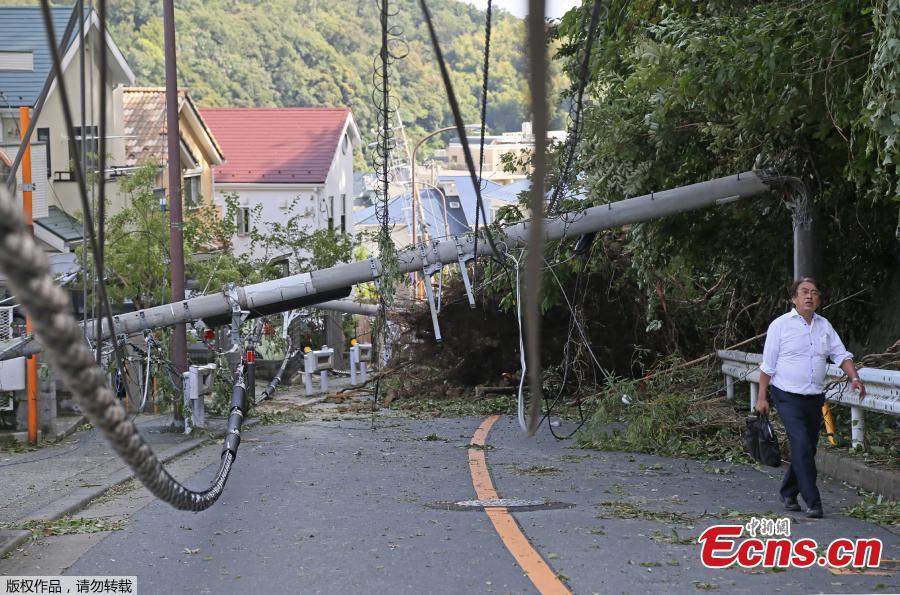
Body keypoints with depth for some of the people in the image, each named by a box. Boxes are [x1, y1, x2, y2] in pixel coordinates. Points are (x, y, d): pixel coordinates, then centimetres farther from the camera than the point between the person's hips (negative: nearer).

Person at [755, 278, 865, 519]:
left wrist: (854, 378, -12)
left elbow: (841, 354, 6)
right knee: (801, 447, -16)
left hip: (815, 398, 6)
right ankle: (812, 502, -15)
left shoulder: (824, 326, 9)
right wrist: (762, 397, -5)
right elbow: (767, 365, -3)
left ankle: (788, 493, 28)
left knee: (807, 449, 11)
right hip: (788, 397, -5)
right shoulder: (780, 325, -5)